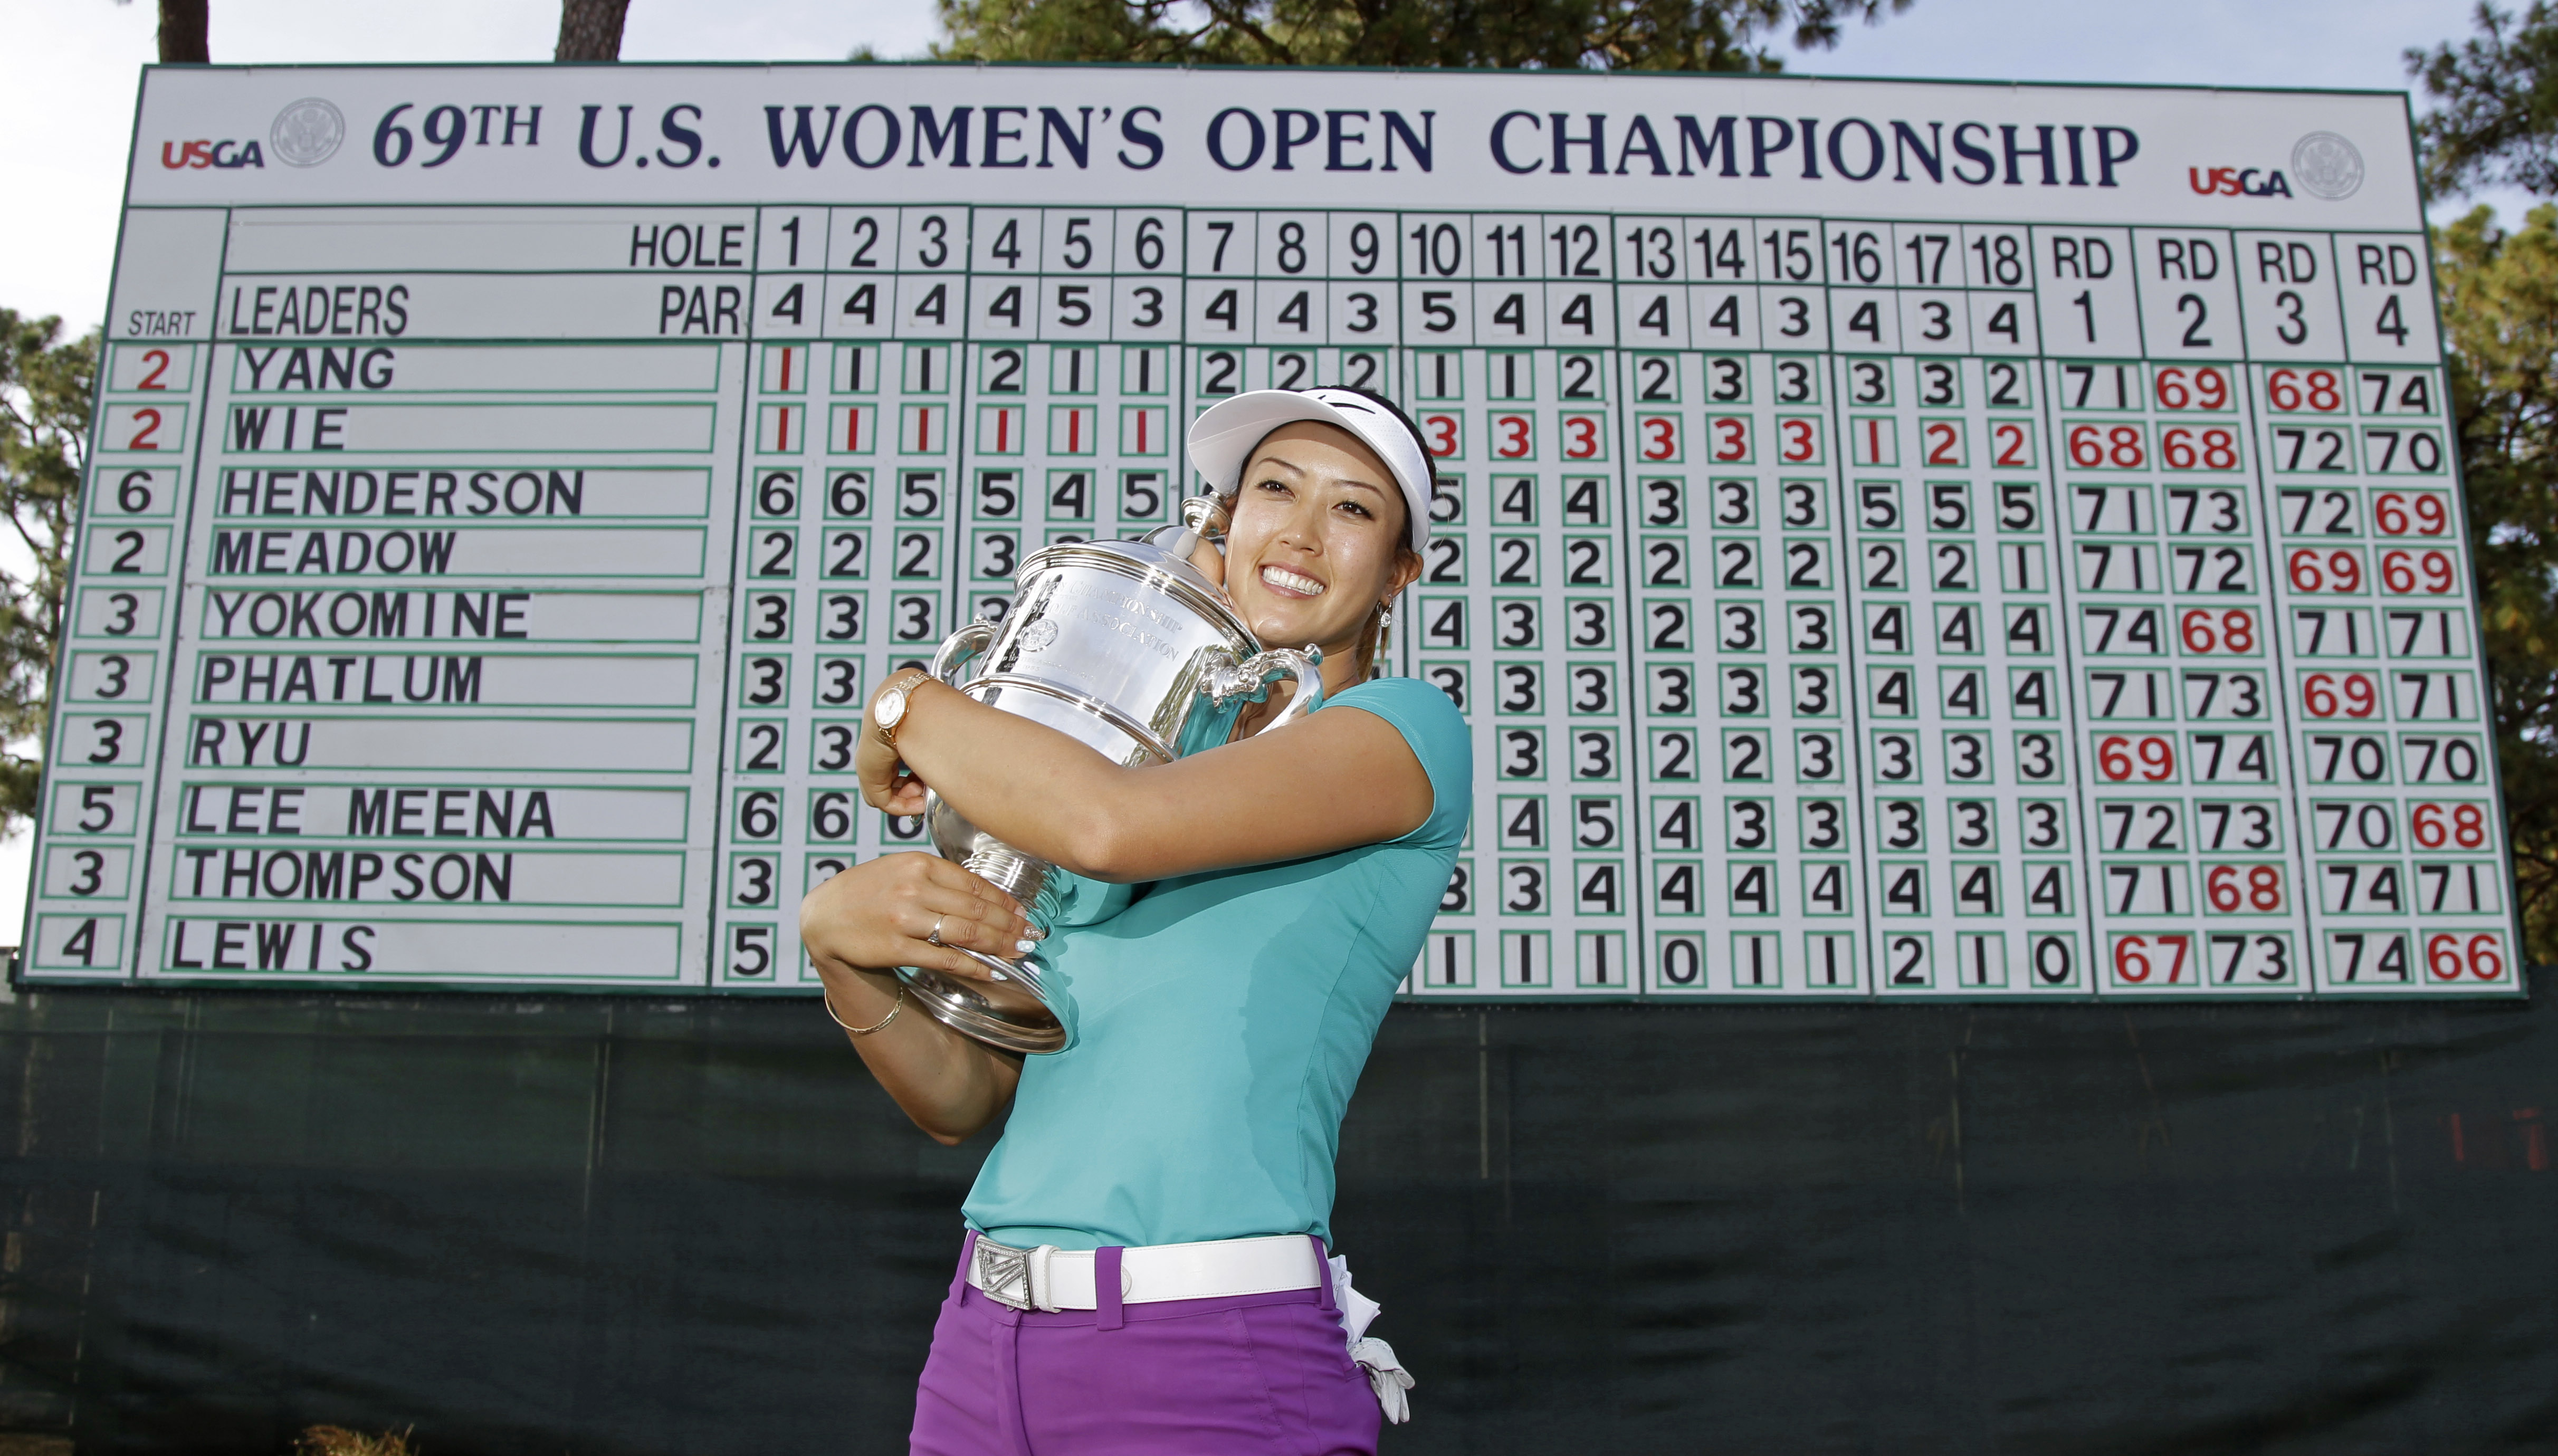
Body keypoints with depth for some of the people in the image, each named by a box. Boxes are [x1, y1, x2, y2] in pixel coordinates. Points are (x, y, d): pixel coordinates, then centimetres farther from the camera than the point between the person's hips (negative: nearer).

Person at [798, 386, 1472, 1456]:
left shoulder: (1410, 730, -3)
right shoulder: (1140, 749, 14)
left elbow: (1110, 826, -21)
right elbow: (965, 1097, 11)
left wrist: (905, 709, -4)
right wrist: (839, 937, -7)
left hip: (1216, 1369, -5)